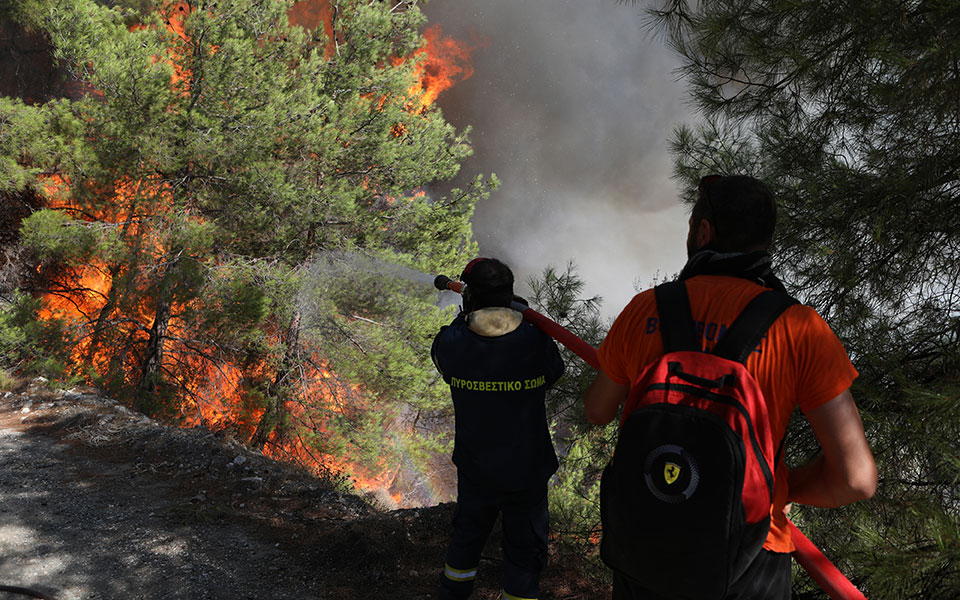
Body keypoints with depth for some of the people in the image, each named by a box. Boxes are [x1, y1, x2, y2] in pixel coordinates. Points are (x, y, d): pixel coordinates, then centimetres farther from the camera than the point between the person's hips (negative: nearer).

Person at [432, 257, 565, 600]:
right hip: (527, 471, -2)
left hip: (474, 469, 2)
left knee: (467, 536, 26)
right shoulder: (537, 342, -20)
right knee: (524, 551, 15)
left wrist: (465, 316, 12)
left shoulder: (452, 344, -18)